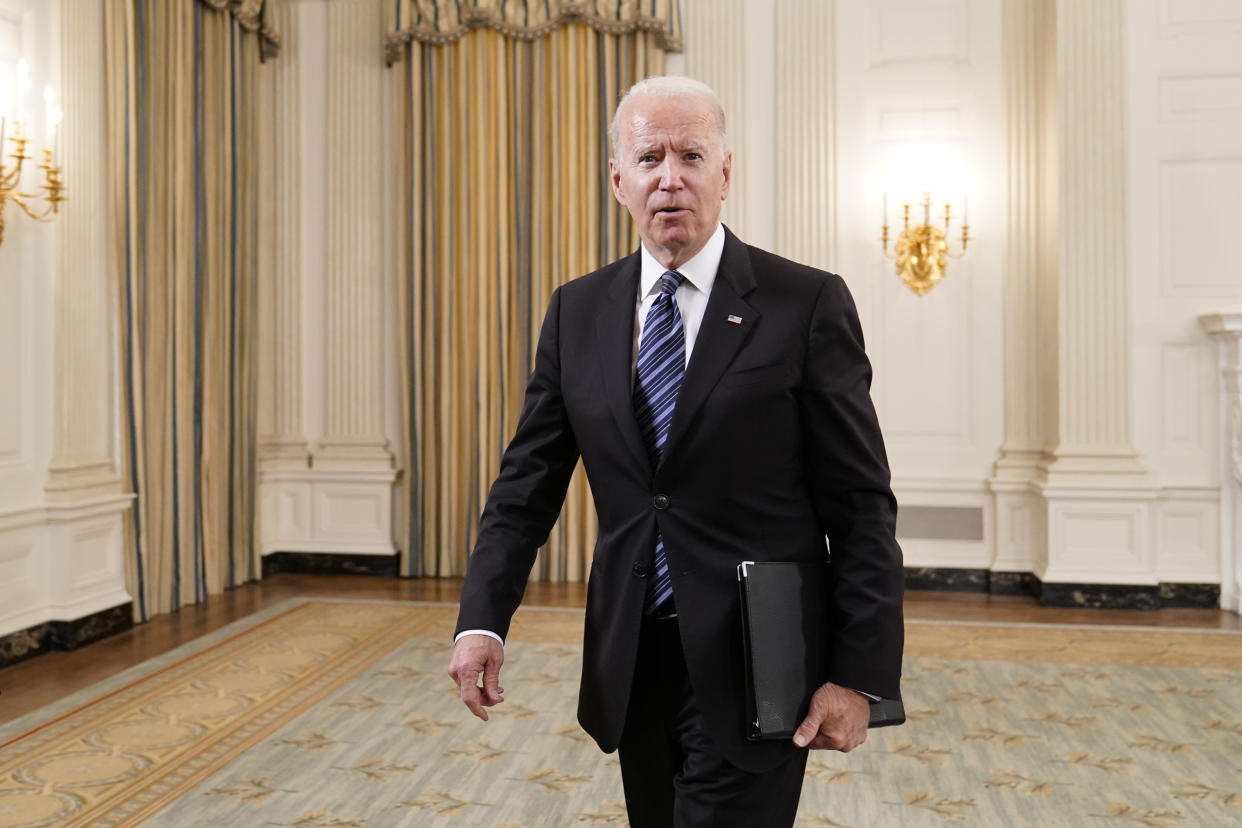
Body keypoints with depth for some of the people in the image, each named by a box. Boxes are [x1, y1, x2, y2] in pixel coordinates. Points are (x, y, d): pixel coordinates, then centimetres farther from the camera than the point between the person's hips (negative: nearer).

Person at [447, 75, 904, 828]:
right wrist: (483, 619, -7)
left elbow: (861, 504, -8)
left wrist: (860, 676, -12)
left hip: (753, 667, -4)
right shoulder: (578, 312, 4)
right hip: (630, 662, 5)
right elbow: (528, 479, 5)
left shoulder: (807, 304, -8)